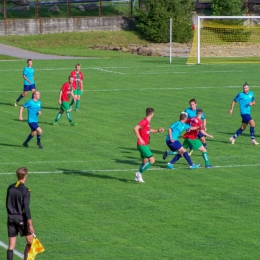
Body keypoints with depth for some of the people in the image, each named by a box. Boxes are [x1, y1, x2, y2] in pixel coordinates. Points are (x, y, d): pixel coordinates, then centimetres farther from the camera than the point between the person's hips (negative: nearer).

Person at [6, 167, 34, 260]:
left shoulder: (10, 188, 6)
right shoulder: (25, 190, -13)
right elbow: (26, 208, -17)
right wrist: (30, 225, -16)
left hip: (11, 217, 5)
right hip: (21, 217, -5)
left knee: (11, 244, 5)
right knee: (30, 241, 10)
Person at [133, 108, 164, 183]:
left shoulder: (147, 122, 11)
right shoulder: (144, 121, -18)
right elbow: (135, 128, -29)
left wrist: (157, 131, 24)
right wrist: (140, 139, -27)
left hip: (145, 145, 10)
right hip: (142, 145, -10)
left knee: (145, 162, 16)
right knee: (152, 160, -11)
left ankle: (138, 177, 24)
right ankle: (139, 173, -5)